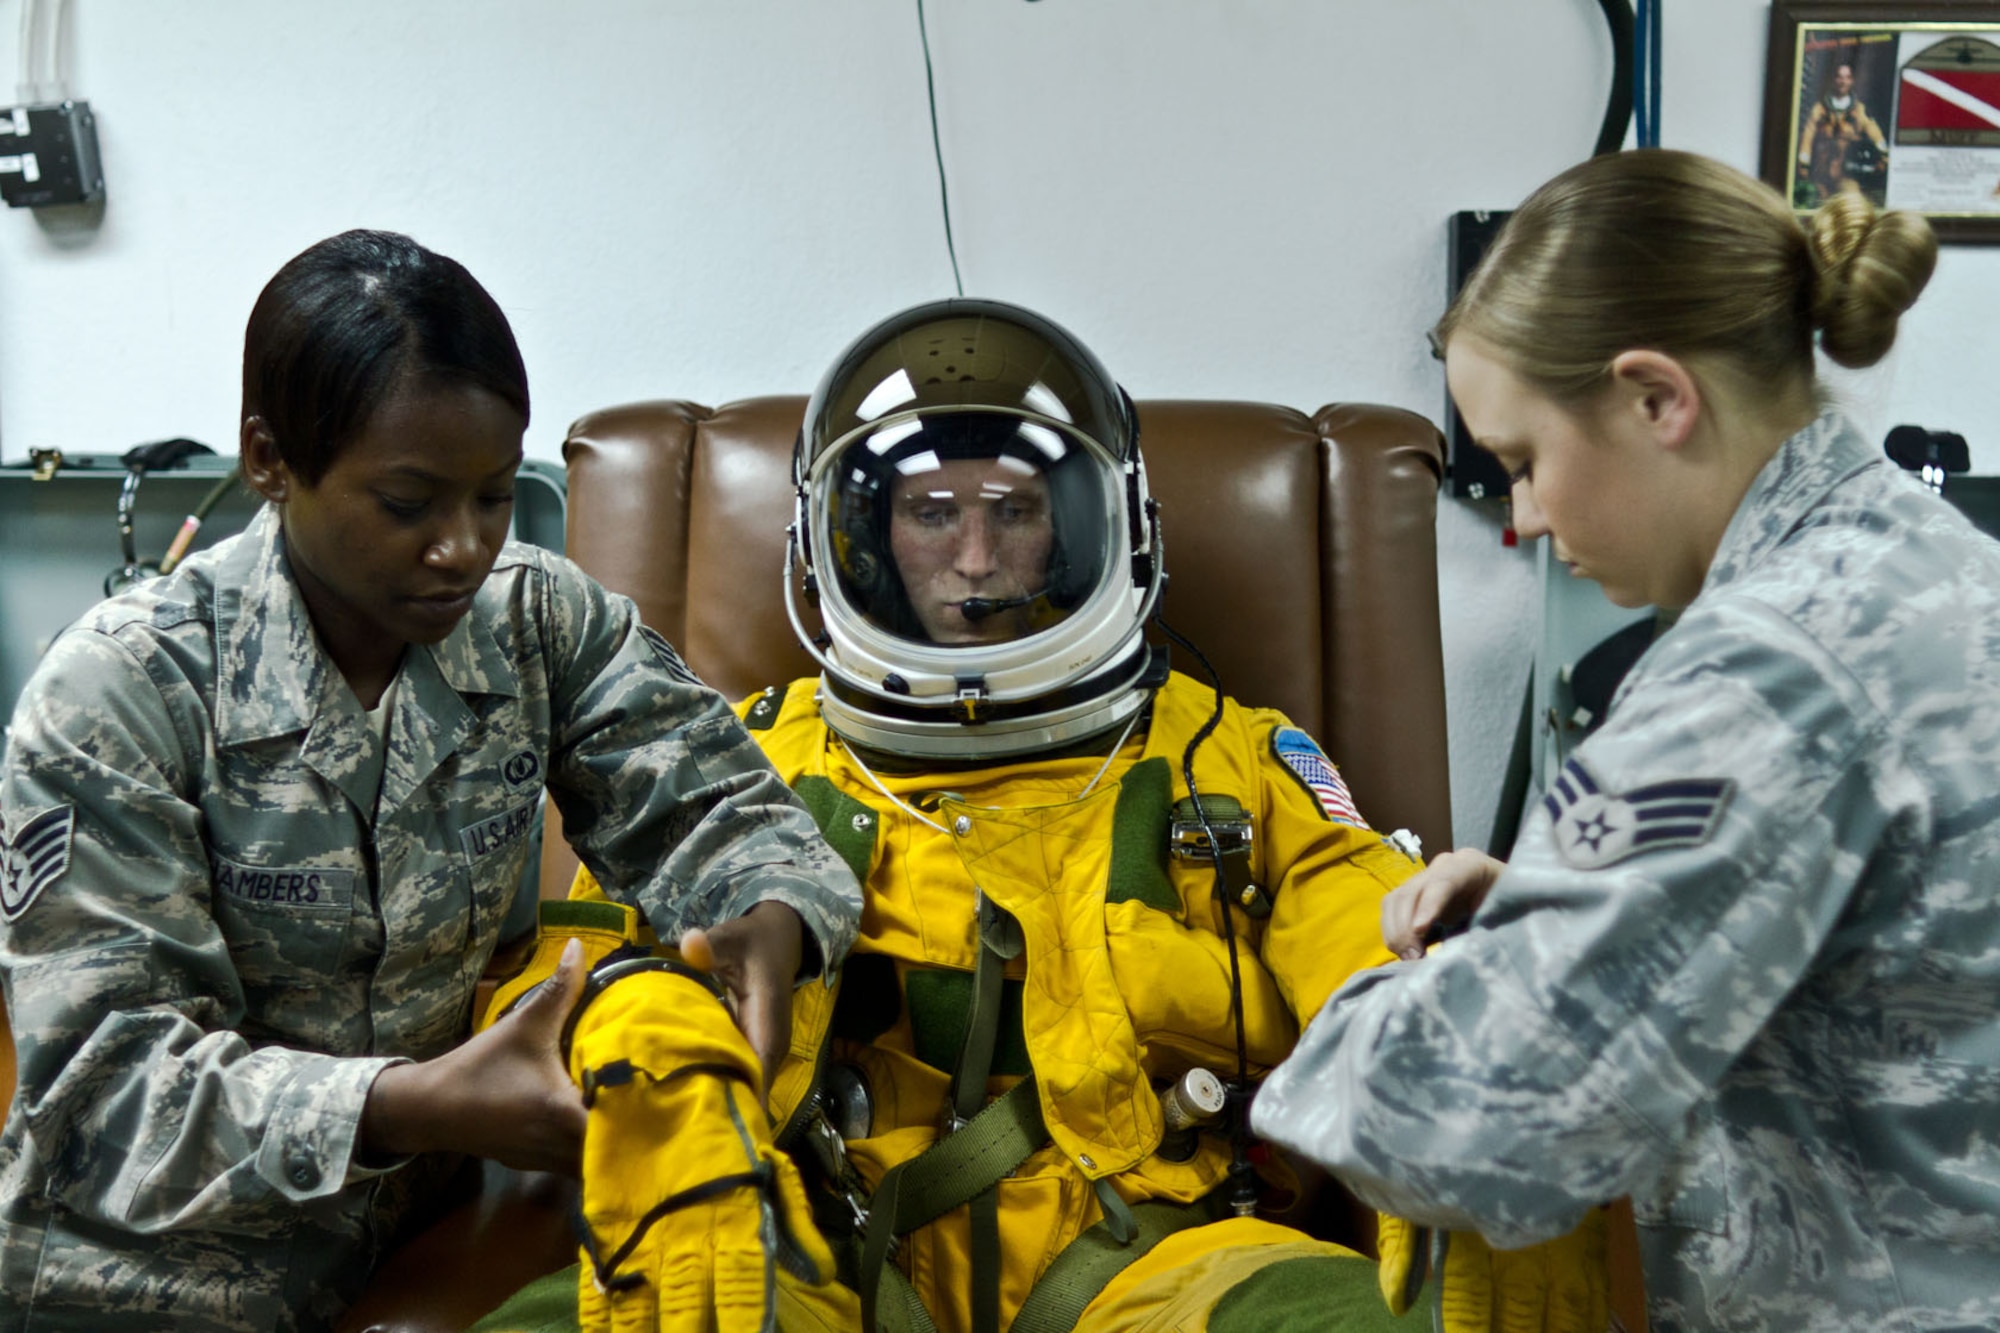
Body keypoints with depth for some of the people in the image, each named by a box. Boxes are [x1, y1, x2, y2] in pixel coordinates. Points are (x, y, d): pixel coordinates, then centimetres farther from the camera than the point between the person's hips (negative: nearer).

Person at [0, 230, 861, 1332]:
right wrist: (410, 1108, -38)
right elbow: (103, 1076, -22)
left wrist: (772, 924, -29)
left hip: (423, 1208, 3)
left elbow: (704, 807, -4)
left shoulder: (545, 621, -5)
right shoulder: (117, 691, -18)